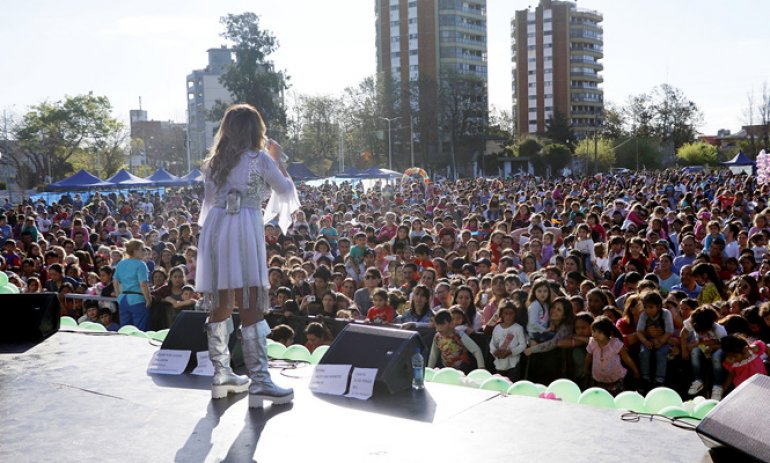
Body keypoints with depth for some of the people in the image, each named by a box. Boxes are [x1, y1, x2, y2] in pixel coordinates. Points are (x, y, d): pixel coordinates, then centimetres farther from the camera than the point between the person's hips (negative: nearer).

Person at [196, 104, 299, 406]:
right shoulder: (260, 159, 0)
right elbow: (286, 190, 11)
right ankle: (259, 381, -8)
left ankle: (221, 374, 20)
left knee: (221, 305, 12)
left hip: (214, 228, 6)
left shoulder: (215, 162, 16)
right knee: (252, 307, -7)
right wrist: (277, 158, 24)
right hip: (244, 230, -6)